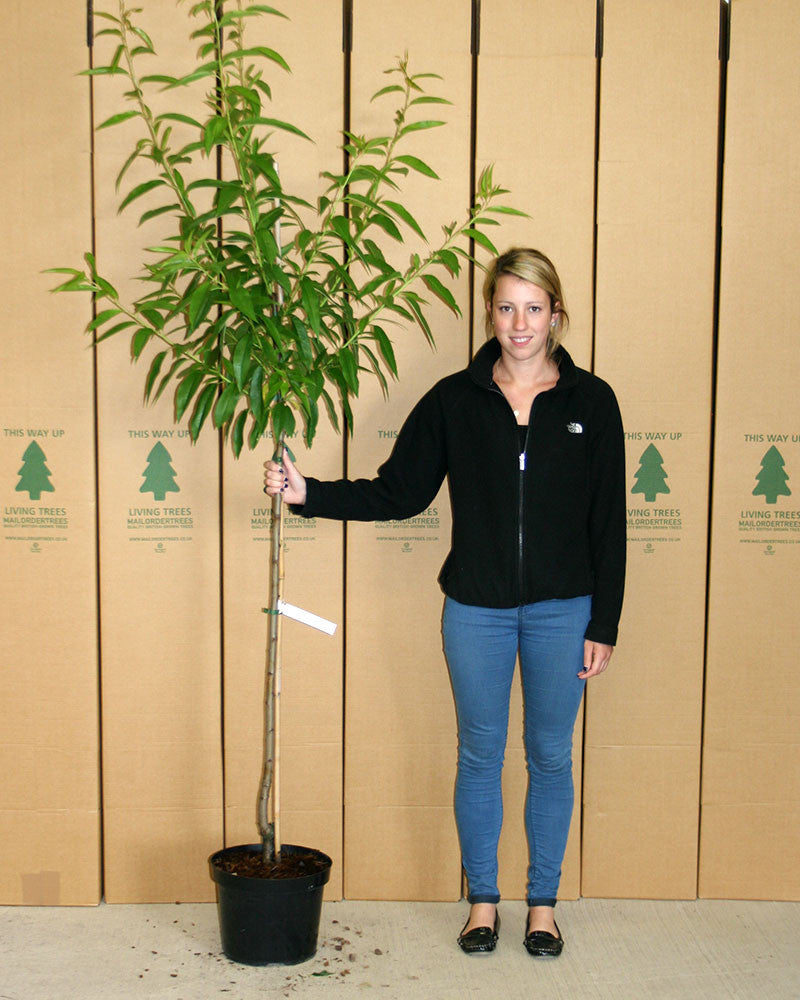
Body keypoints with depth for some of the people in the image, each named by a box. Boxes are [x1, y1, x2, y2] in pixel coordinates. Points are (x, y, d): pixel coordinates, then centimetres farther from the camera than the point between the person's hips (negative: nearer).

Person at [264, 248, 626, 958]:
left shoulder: (591, 401, -2)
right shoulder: (454, 400, -1)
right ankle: (483, 899, 30)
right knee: (480, 755, 11)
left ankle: (543, 903, 29)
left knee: (551, 757, 11)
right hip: (476, 608, 1)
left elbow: (608, 523, -1)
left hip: (562, 610, 0)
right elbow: (398, 493, 0)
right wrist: (309, 494, -12)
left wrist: (603, 625, -3)